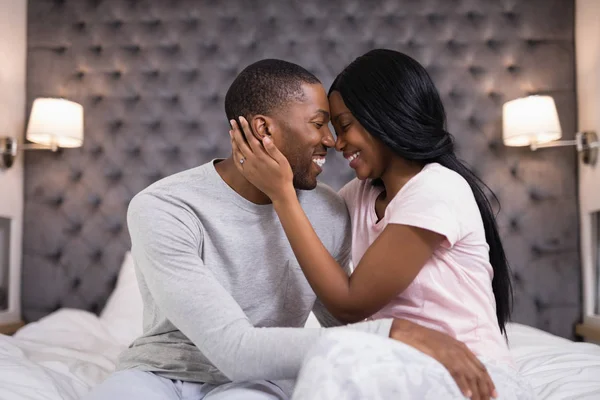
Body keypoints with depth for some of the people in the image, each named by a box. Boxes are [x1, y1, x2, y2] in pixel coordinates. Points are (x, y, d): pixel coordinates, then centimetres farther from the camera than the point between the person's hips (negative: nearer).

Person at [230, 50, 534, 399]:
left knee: (338, 358, -33)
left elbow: (350, 304, -15)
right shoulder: (360, 194, 9)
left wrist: (282, 193, -14)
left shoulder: (438, 190, -16)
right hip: (408, 372, 7)